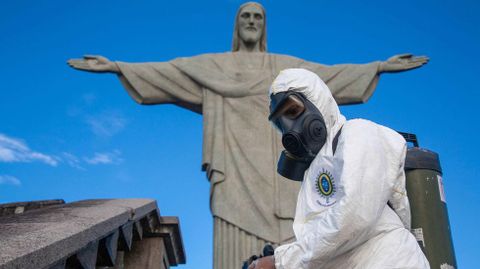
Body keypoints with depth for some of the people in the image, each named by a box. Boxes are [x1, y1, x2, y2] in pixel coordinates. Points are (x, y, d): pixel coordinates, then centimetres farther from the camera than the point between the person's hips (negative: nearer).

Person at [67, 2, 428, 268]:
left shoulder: (286, 66, 19)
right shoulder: (211, 65, 16)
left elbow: (332, 74, 15)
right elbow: (164, 71, 10)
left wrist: (380, 66, 8)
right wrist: (116, 66, 1)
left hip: (275, 167, 1)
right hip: (235, 167, -1)